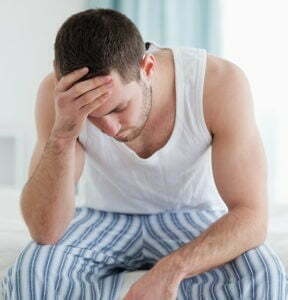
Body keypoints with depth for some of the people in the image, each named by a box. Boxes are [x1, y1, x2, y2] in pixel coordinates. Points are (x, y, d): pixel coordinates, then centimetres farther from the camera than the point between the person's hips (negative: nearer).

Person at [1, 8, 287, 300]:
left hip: (193, 219, 0)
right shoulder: (61, 97, -23)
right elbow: (44, 230, -27)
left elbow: (252, 216, -27)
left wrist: (170, 269, -43)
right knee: (30, 274, -30)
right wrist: (62, 134, -42)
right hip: (104, 219, 1)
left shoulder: (221, 84, -26)